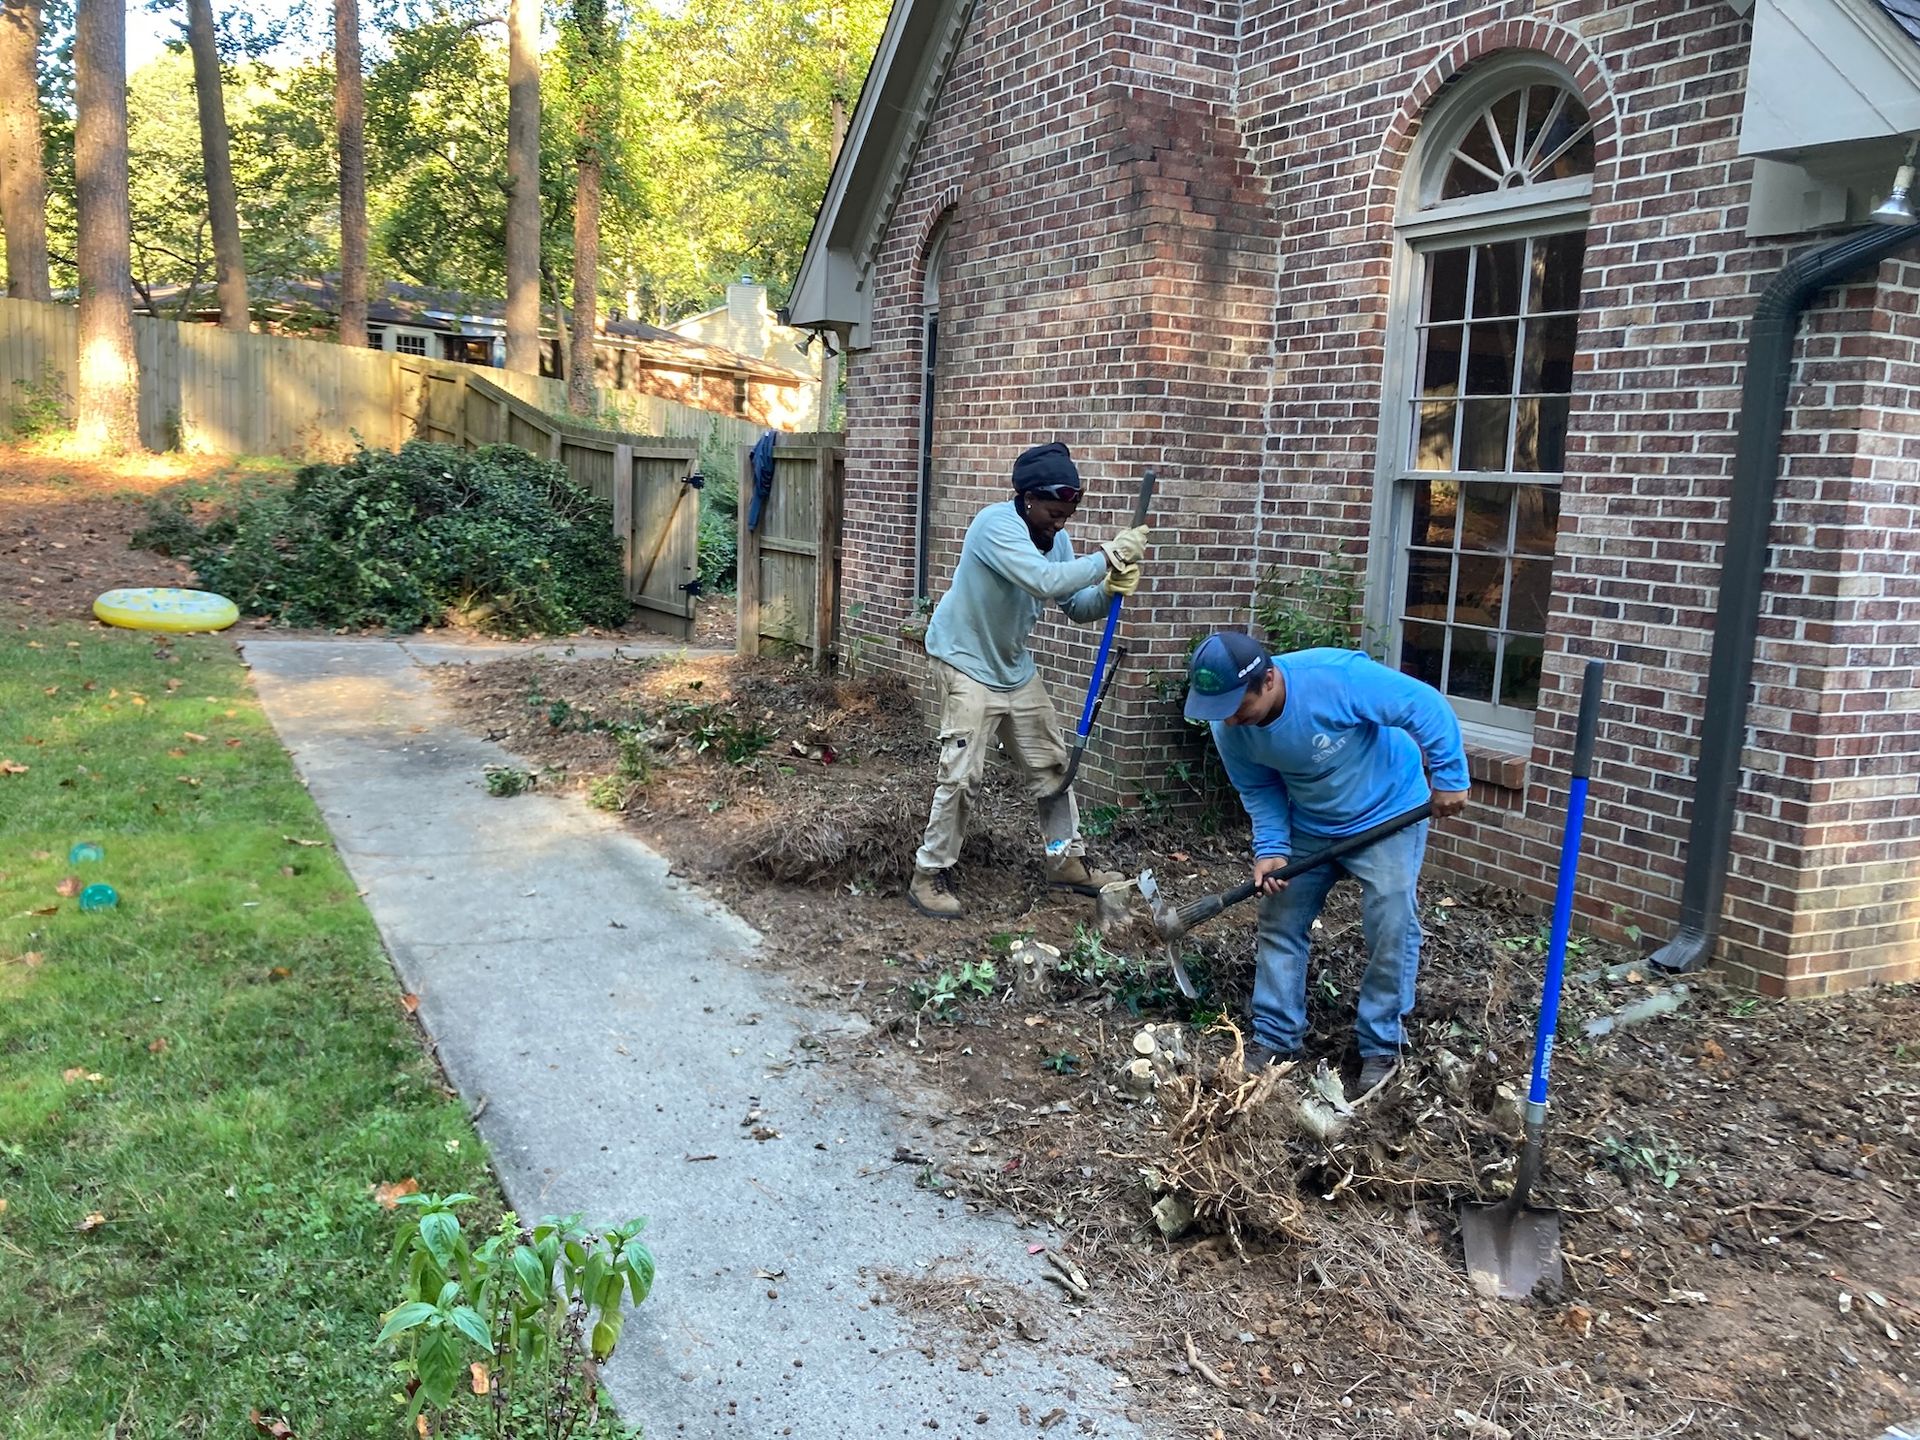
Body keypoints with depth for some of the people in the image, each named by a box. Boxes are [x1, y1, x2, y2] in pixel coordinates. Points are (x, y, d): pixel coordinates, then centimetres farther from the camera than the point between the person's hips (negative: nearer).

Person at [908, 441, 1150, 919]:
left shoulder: (1053, 535, -1)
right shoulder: (996, 525, -25)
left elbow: (1077, 606, 1)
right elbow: (1046, 581, -39)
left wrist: (1110, 589, -19)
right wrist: (1108, 556, -32)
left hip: (1015, 668, 8)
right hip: (966, 665, -8)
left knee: (1051, 764, 12)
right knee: (960, 773, -11)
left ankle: (1066, 860, 27)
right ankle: (929, 876, 1)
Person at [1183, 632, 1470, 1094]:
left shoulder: (1338, 677, -36)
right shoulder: (1229, 729, -19)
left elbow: (1427, 707, -26)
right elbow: (1258, 789, -3)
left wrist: (1449, 778, -18)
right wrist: (1270, 849, -16)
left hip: (1388, 814, -4)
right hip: (1309, 827, 5)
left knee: (1390, 927, -8)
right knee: (1280, 921, 3)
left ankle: (1381, 1046, 8)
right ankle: (1276, 1038, 15)